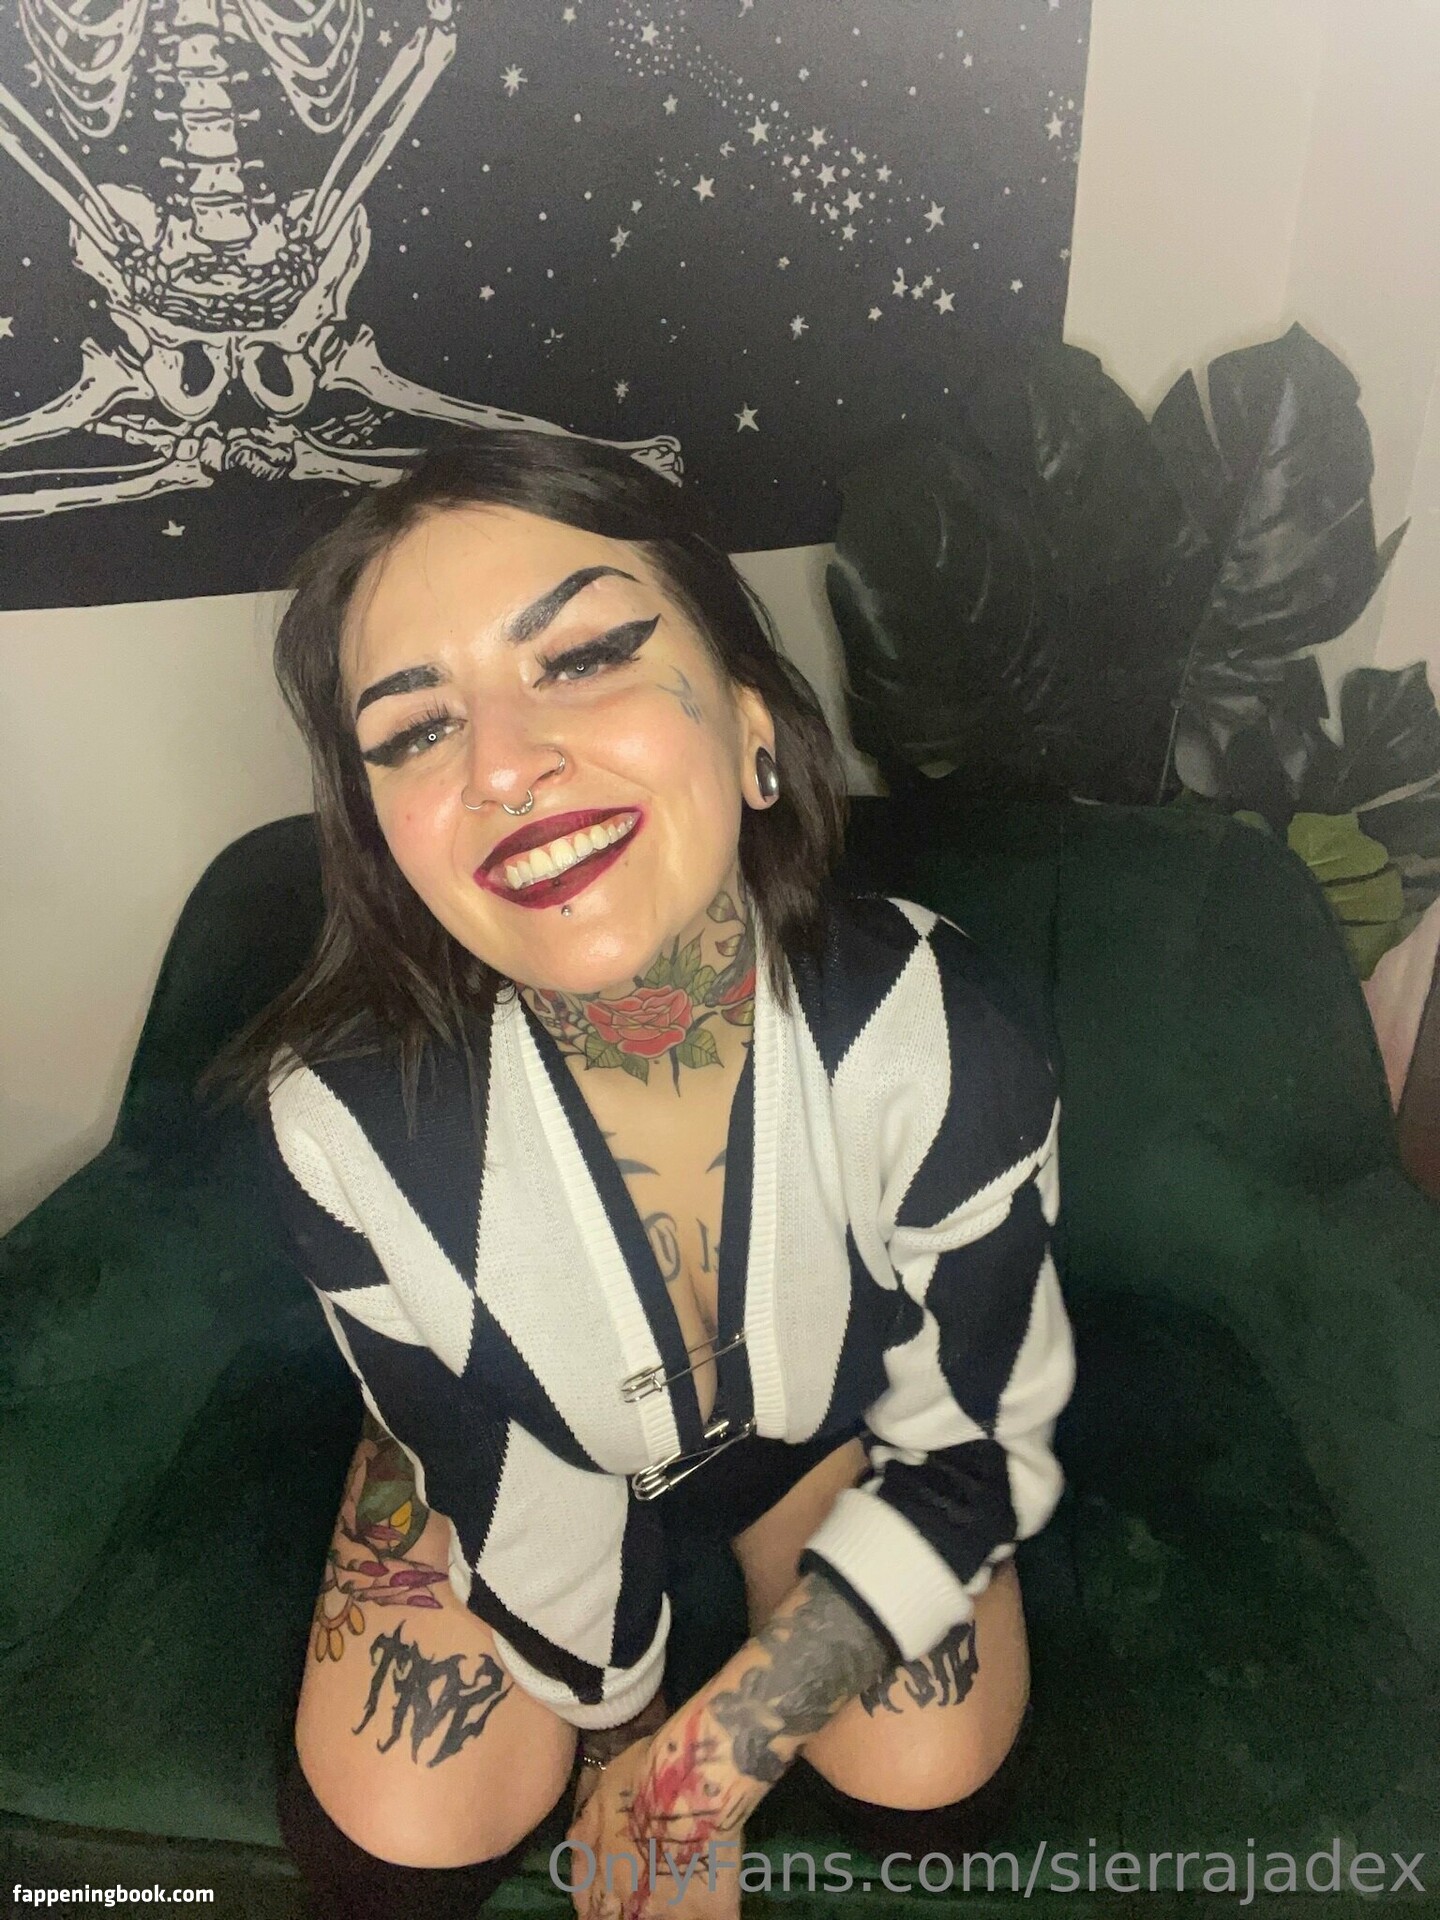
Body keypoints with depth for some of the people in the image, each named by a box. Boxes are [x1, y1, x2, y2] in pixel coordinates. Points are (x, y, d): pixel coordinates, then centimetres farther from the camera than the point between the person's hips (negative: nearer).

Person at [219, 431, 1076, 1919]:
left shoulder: (936, 1044, -34)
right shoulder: (345, 1114, -33)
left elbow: (966, 1447, -19)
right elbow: (507, 1486, -18)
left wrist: (705, 1762, -21)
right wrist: (618, 1731, -6)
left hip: (836, 1413, 1)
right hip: (525, 1442, 1)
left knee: (925, 1792, -8)